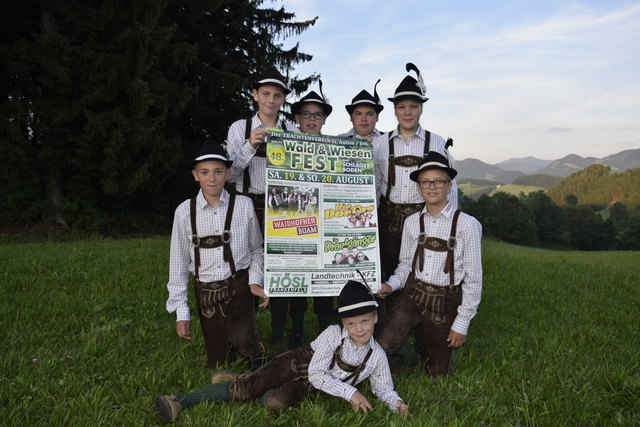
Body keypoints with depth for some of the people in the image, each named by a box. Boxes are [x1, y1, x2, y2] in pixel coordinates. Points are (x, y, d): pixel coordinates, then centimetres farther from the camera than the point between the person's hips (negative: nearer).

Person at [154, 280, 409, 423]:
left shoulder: (377, 356, -9)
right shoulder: (333, 334, -18)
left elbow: (384, 388, 4)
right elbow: (316, 373, -19)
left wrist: (396, 403, -17)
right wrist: (350, 393, -25)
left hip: (308, 387, 2)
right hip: (297, 364, -2)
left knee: (275, 403, -28)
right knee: (246, 388, -21)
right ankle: (180, 402, -12)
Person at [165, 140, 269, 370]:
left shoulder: (243, 205, -7)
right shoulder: (185, 211, -6)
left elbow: (256, 248, 6)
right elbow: (179, 262, 0)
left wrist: (255, 281, -9)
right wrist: (181, 312, 0)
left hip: (239, 285, -2)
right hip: (206, 291, 2)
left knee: (241, 339, -27)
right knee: (219, 363, 10)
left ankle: (256, 352, 8)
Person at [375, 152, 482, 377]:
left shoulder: (466, 224, -11)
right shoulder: (412, 222, 2)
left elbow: (473, 278, -8)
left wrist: (462, 323, -6)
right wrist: (391, 285, -9)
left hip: (445, 302, -2)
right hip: (412, 294, 2)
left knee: (436, 374, 11)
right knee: (381, 345, -21)